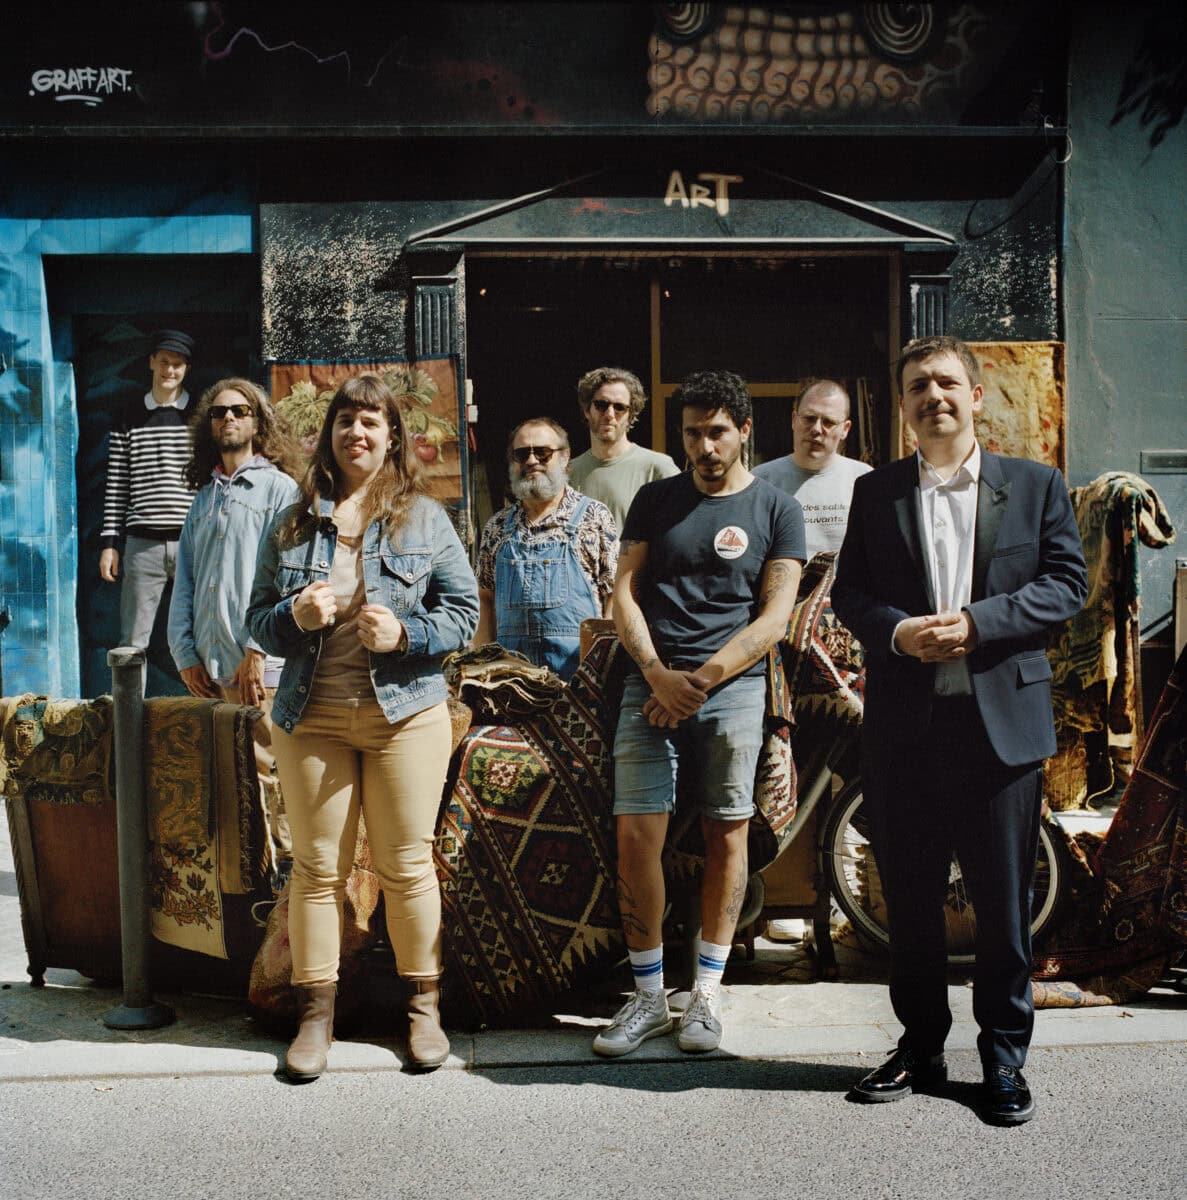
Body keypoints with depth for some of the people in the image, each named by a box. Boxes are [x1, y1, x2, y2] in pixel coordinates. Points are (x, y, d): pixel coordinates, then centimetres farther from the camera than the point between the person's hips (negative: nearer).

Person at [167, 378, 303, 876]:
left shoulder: (278, 487, 2)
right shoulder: (204, 499, 21)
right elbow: (185, 583, 16)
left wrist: (258, 649, -15)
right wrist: (186, 654, 5)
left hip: (261, 665, -6)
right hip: (211, 666, 6)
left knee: (267, 770, -5)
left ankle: (290, 867, 5)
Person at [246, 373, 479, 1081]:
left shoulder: (425, 518, 5)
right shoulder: (294, 522, 10)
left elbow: (464, 611, 3)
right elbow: (258, 618, 11)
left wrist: (404, 633, -15)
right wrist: (296, 616, -11)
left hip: (405, 712, -2)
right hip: (310, 716, 2)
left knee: (407, 864, 3)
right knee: (318, 865, 5)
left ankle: (424, 1006, 17)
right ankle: (316, 1014, 16)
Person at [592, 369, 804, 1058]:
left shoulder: (776, 510, 5)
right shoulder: (656, 500, 13)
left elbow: (774, 618, -2)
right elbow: (625, 594, 8)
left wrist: (700, 680, -11)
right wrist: (659, 673, -8)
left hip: (732, 687, -2)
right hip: (652, 684, 2)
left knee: (727, 837, 4)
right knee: (636, 839, -3)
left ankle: (707, 994, 17)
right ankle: (650, 998, 9)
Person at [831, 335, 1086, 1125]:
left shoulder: (1036, 485, 6)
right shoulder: (876, 492, 10)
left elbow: (1066, 585, -1)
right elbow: (849, 592, 7)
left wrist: (976, 622, -14)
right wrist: (899, 631, -13)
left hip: (1003, 719, -1)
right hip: (904, 725, 2)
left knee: (1005, 901, 5)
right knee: (909, 897, 10)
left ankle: (1005, 1058, 20)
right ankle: (921, 1047, 24)